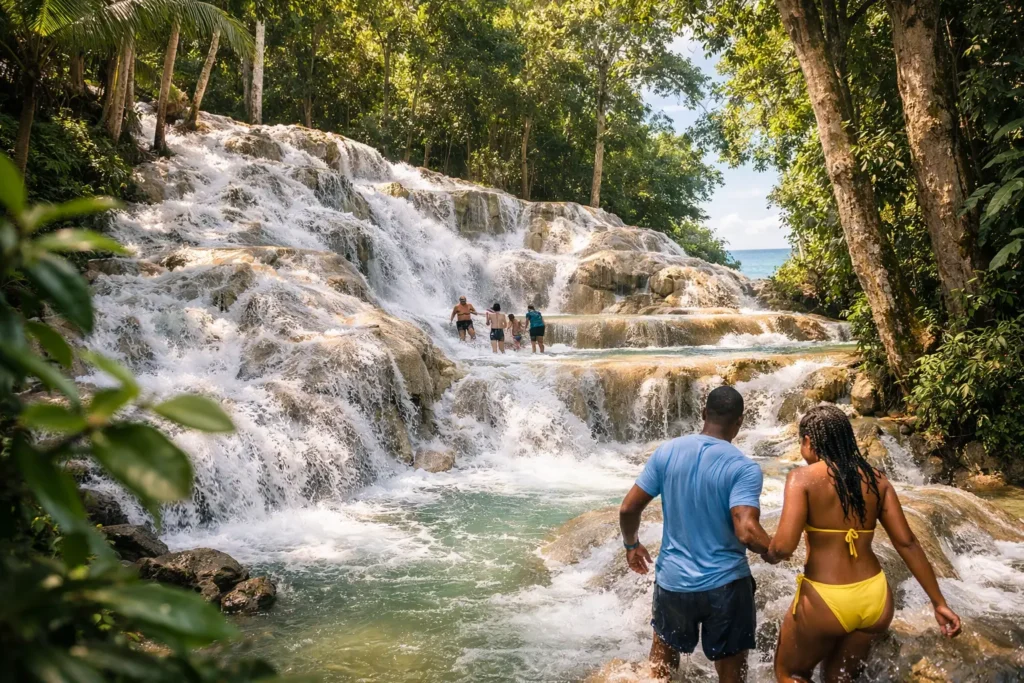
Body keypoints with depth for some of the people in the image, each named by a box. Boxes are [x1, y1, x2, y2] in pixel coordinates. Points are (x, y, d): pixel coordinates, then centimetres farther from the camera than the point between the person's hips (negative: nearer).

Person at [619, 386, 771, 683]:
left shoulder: (667, 452, -5)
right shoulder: (744, 468, -16)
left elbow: (628, 509, -3)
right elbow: (746, 533, -26)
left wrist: (631, 544, 15)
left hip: (673, 581, 3)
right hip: (725, 585, -3)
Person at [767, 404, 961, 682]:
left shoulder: (803, 477, -11)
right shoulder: (876, 479, 4)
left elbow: (784, 547, -19)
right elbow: (907, 542, 3)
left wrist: (769, 554, 3)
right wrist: (939, 602, 8)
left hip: (825, 601, -6)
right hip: (875, 598, 6)